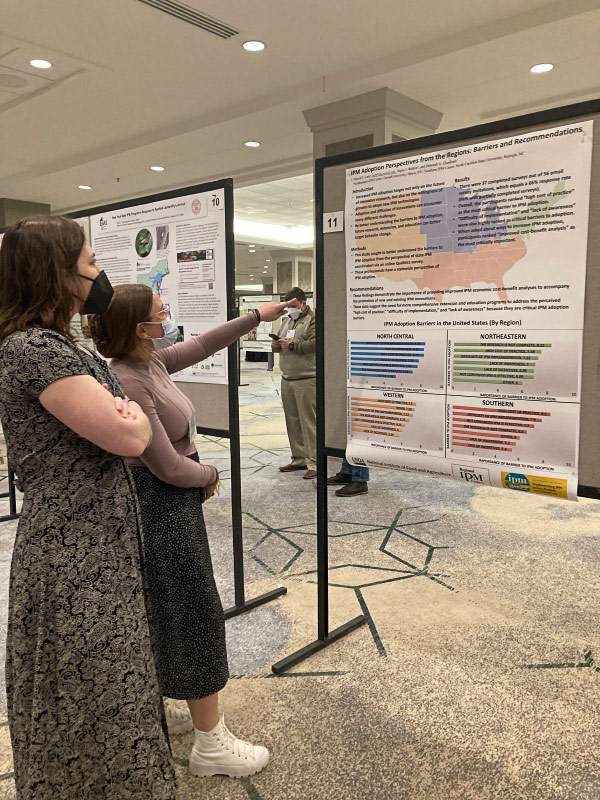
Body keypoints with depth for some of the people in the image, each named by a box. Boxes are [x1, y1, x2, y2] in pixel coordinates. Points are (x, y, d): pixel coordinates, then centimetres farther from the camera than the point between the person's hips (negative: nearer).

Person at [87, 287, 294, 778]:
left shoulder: (151, 362, 1)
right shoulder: (127, 383, -26)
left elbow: (201, 346, 15)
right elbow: (168, 467, -24)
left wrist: (257, 316, 17)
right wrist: (210, 475, -5)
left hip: (172, 503, 10)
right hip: (162, 508, -10)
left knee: (161, 613, 22)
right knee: (197, 615, 1)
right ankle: (211, 744, 18)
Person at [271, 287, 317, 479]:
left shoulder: (313, 320, -5)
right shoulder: (286, 321, 21)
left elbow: (315, 344, -20)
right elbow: (280, 344, 28)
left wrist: (293, 345, -19)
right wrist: (276, 345, 6)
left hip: (306, 379, -8)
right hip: (287, 378, 8)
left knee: (309, 421, -8)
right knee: (292, 421, 11)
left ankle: (314, 463, -3)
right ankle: (299, 458, 21)